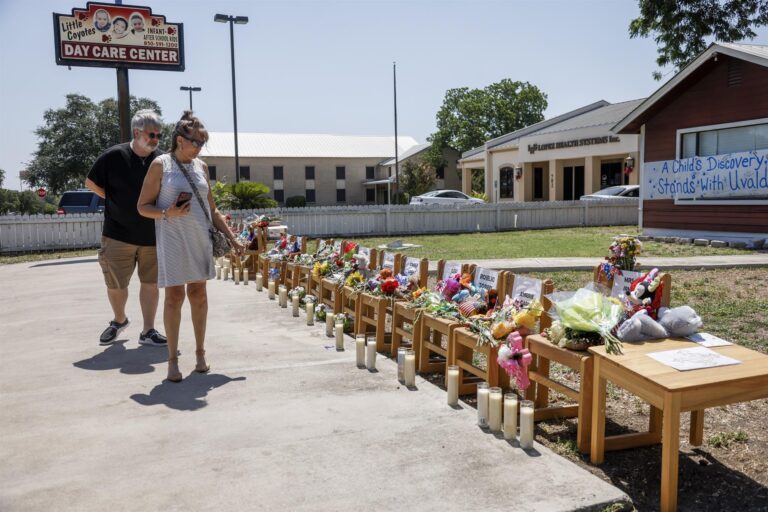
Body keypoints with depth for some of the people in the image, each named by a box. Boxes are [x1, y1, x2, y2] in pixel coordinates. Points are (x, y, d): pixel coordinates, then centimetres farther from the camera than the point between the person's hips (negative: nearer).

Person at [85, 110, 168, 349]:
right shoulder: (114, 156, -7)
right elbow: (91, 182, 4)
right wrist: (116, 203, 1)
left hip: (153, 236, 2)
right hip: (118, 234, -2)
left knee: (151, 283, 6)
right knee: (115, 284, 7)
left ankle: (148, 331, 17)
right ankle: (119, 320, 34)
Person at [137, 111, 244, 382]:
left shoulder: (201, 166, 11)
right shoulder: (161, 165, -2)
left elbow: (212, 209, 16)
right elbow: (143, 206, -2)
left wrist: (231, 238, 12)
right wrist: (167, 213, -20)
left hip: (200, 240, 4)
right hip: (173, 241, -4)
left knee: (199, 294, 8)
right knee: (174, 296, -3)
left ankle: (200, 352, 19)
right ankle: (173, 358, 6)